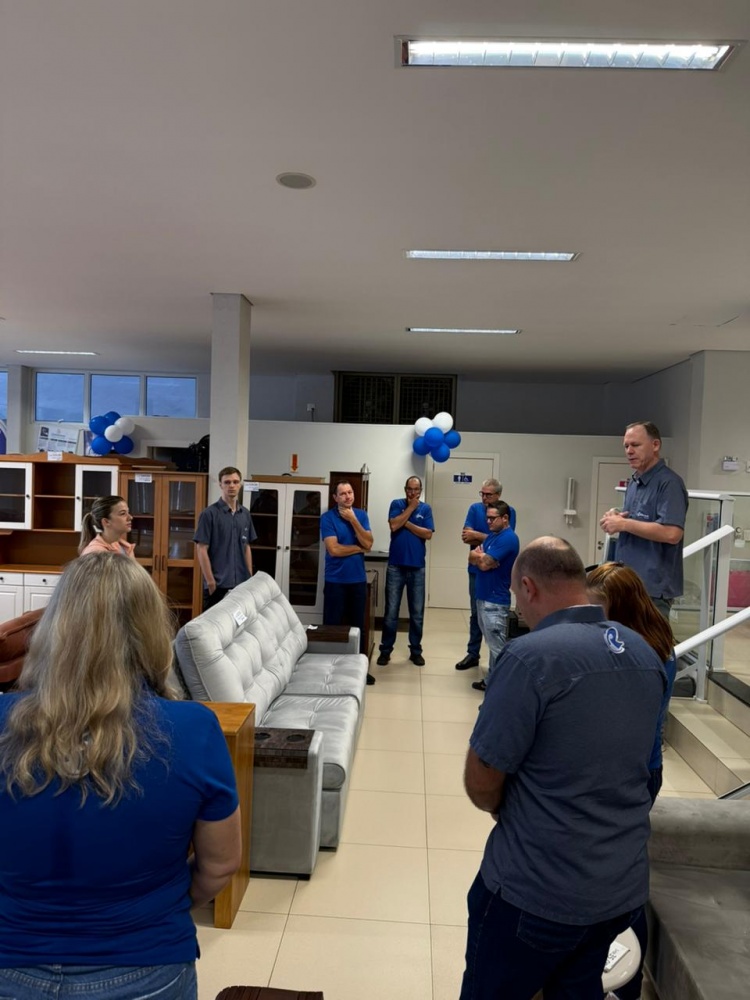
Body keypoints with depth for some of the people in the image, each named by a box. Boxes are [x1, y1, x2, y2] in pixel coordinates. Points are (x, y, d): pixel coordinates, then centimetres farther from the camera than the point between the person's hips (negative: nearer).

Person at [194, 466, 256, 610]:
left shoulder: (245, 514, 10)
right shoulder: (209, 513, -8)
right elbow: (202, 550, -11)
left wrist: (250, 578, 9)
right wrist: (210, 581, -15)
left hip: (241, 583, 6)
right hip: (218, 584, -6)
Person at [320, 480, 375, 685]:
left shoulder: (361, 515, 5)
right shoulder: (328, 517, -8)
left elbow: (368, 544, -7)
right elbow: (333, 549, -18)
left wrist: (353, 520, -14)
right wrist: (359, 547, -7)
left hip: (358, 580, 4)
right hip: (335, 581, -4)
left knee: (358, 625, 12)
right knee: (332, 624, 3)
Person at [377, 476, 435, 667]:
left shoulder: (426, 508, 5)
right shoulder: (397, 504, 2)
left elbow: (428, 534, -7)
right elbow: (394, 525, -15)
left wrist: (406, 523, -10)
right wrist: (410, 508, -10)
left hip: (417, 567, 1)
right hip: (396, 566, -1)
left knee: (417, 613, 8)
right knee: (391, 611, 2)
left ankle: (415, 650, 20)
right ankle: (385, 650, 13)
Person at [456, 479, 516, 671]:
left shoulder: (508, 511, -6)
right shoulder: (475, 508, 1)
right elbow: (466, 537, -7)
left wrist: (477, 535, -11)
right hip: (478, 569, 2)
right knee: (476, 613, 10)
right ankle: (472, 654, 20)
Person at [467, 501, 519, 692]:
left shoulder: (508, 538, -17)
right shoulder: (492, 535, 14)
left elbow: (485, 564, -21)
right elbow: (472, 558, 10)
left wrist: (479, 556, -1)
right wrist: (481, 556, -10)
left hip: (495, 601, -9)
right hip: (484, 597, 10)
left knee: (497, 646, -3)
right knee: (492, 643, 16)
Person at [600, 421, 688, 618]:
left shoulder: (669, 483, -14)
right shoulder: (633, 482, 14)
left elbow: (672, 533, -24)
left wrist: (624, 524, -19)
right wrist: (616, 518, 2)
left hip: (653, 588, -9)